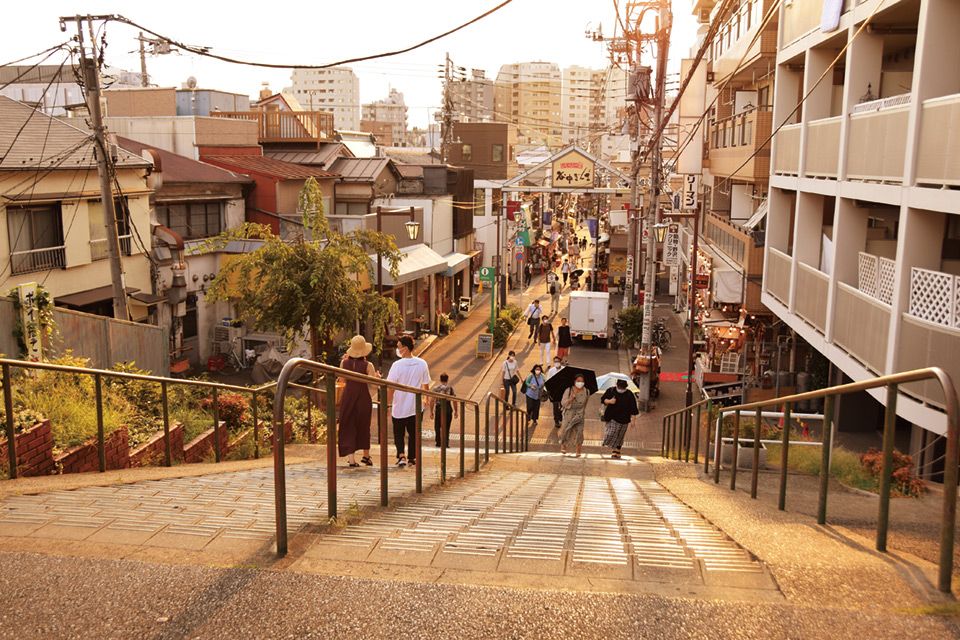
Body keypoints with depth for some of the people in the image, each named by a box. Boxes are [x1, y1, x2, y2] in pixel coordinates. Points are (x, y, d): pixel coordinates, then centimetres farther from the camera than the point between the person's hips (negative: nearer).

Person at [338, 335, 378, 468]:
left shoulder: (344, 363, -2)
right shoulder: (368, 365, -10)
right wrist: (378, 376, 8)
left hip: (347, 396, 1)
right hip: (363, 397, -1)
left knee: (348, 427, 7)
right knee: (364, 427, 17)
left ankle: (350, 457, -3)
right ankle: (366, 455, 29)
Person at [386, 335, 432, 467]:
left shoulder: (397, 365, -15)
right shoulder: (422, 364, -3)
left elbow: (391, 388, -12)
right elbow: (426, 386, 6)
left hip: (399, 407, -3)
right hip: (416, 407, 3)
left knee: (398, 433, 12)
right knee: (414, 433, 16)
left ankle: (401, 456, -4)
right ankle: (412, 459, 20)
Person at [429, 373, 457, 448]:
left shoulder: (435, 388, 3)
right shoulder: (451, 388, 4)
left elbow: (432, 400, -2)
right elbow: (454, 401, 0)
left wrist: (431, 411, 1)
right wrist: (455, 411, 7)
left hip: (439, 408, 0)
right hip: (448, 409, 0)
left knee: (437, 427, 11)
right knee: (446, 427, 8)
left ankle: (438, 442, 9)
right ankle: (446, 443, 3)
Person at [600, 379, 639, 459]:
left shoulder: (629, 395, -5)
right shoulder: (611, 391, 0)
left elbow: (633, 409, -4)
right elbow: (603, 400, 8)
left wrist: (633, 420, -9)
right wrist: (609, 401, -14)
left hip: (623, 419, -1)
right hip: (611, 417, 1)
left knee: (619, 436, 3)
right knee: (611, 433, -9)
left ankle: (617, 451, 17)